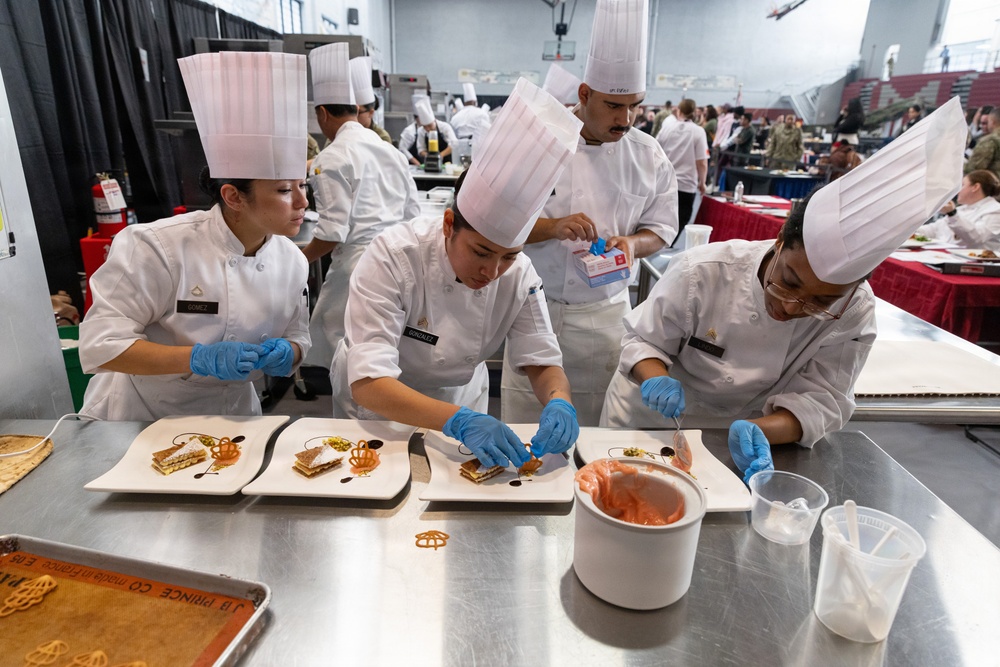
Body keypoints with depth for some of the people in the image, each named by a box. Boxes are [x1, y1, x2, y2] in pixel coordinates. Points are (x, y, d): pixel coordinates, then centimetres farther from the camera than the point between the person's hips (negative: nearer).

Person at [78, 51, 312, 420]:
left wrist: (286, 354, -18)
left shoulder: (291, 260, -6)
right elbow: (101, 345, -17)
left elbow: (297, 339, 5)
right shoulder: (159, 246, -19)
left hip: (231, 416, 3)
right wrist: (199, 359, -29)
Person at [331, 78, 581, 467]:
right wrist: (458, 421, -47)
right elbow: (369, 385, -33)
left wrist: (559, 403, -33)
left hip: (461, 402, 2)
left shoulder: (518, 272, -16)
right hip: (375, 406, -2)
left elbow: (542, 362, -11)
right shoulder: (392, 258, -28)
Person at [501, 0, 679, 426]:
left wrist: (631, 243, -14)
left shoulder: (649, 157, 2)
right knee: (525, 433, 7)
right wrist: (554, 227, -23)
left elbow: (660, 227, 9)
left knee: (597, 429, 12)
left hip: (605, 314, 3)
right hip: (535, 308, -2)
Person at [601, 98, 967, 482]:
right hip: (651, 424, -1)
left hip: (735, 443, 2)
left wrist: (758, 431, -31)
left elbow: (820, 398, -13)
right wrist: (657, 379, -32)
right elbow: (644, 339, -11)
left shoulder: (854, 312, -14)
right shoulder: (703, 272, -21)